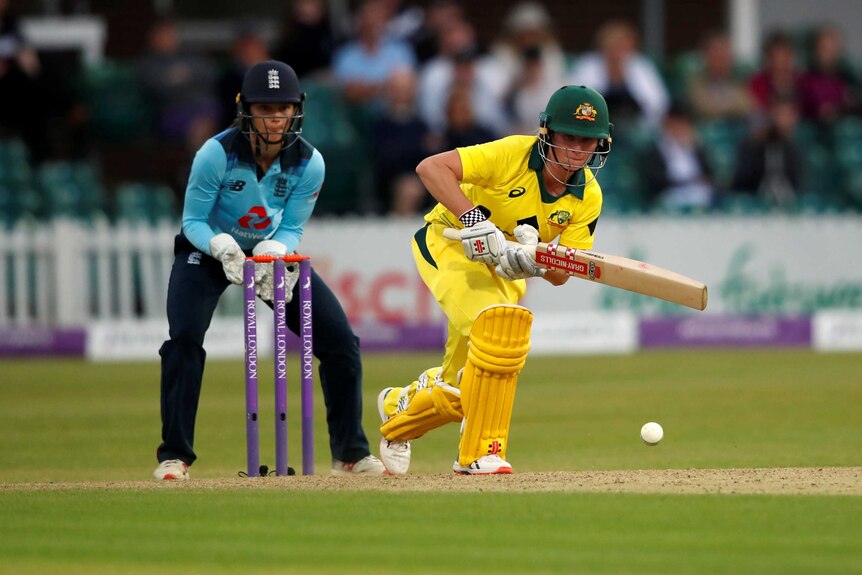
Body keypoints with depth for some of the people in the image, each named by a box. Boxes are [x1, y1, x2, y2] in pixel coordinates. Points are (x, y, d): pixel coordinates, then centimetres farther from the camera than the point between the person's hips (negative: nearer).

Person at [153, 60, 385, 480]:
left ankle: (349, 452, 9)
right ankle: (175, 456, -14)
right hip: (209, 248, -3)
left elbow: (291, 229, -9)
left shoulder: (309, 163, -19)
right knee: (184, 339, -26)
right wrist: (222, 246, -39)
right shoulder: (217, 153, -28)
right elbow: (193, 221, -19)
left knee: (341, 342, -6)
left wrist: (274, 254, -31)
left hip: (274, 250, 3)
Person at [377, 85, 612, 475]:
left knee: (461, 388, 5)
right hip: (448, 243, -6)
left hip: (502, 268, 6)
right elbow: (430, 167, -31)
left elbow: (560, 275, -11)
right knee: (500, 323, -31)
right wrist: (472, 217, -42)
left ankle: (400, 408, 39)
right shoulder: (514, 154, -26)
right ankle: (480, 450, -24)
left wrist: (533, 261, -33)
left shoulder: (588, 197, -10)